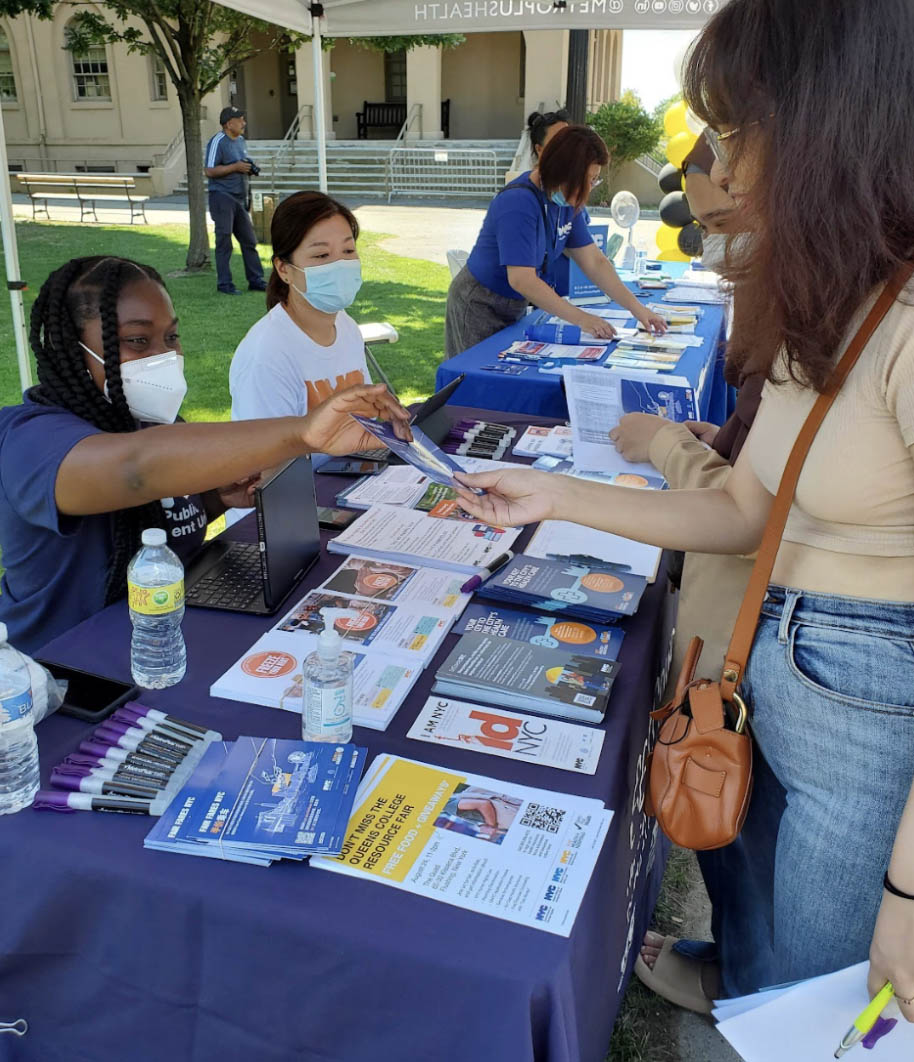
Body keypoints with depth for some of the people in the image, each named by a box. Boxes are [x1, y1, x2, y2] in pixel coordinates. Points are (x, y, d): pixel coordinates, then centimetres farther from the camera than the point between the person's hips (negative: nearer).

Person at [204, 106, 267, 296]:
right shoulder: (218, 142, -10)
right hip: (222, 197, -8)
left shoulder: (241, 141, 16)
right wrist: (235, 167, -19)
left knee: (249, 241, 8)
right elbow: (209, 171, -16)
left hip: (239, 198, 8)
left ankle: (256, 280, 15)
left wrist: (249, 168, 5)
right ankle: (224, 284, 2)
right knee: (224, 242, -4)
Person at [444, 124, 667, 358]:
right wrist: (580, 318, -34)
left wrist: (636, 308, -10)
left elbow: (594, 261, 0)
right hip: (480, 307, -8)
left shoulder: (568, 203, -1)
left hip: (515, 308, 8)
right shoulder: (519, 203, -27)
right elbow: (521, 279, -33)